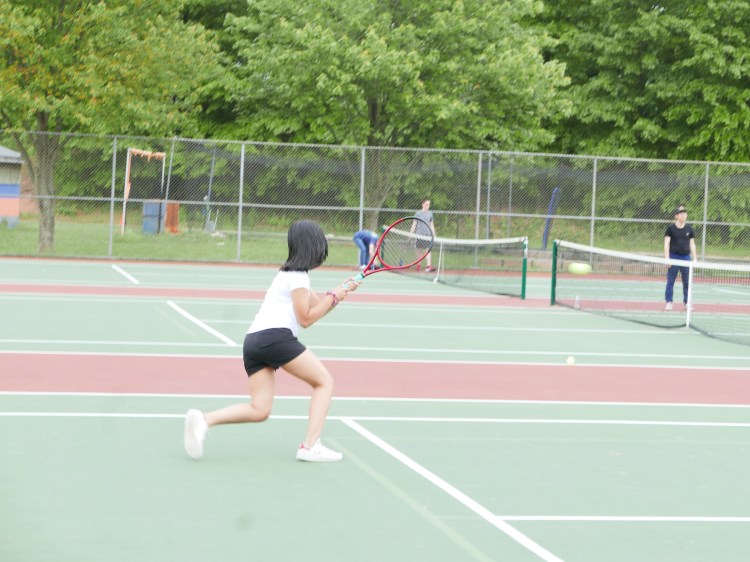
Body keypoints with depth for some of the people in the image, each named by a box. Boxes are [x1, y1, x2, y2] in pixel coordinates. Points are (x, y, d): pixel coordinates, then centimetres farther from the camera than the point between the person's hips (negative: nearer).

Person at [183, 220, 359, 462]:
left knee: (259, 410, 3)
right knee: (324, 381, 3)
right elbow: (306, 318, -4)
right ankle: (310, 446, -6)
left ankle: (204, 420, -14)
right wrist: (333, 296, 3)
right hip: (275, 336, -9)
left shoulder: (290, 273, 27)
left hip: (252, 341, 9)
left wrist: (342, 290, 16)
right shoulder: (298, 274, -3)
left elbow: (317, 306, 29)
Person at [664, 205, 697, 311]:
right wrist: (667, 258, -12)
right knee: (670, 281, 0)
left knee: (687, 282, 3)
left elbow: (692, 244, 12)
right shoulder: (671, 228, -1)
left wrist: (695, 258, 6)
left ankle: (687, 302, 8)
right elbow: (666, 243, -3)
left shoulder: (689, 229, 8)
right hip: (674, 256, -3)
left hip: (686, 257, 3)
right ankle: (669, 302, 4)